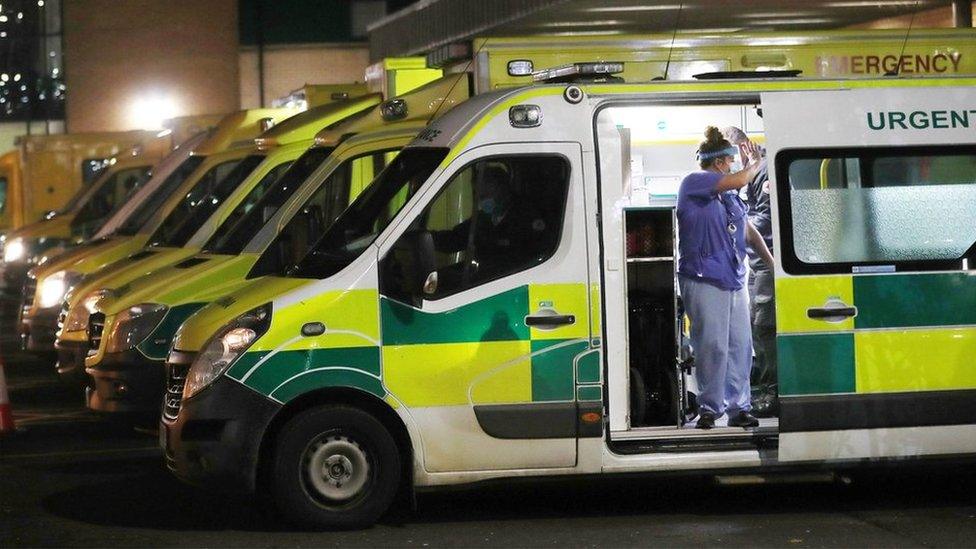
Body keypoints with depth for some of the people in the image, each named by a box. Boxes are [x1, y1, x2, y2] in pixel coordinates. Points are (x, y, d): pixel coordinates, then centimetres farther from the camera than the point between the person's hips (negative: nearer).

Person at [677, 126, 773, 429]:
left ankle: (738, 408, 10)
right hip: (704, 281, -8)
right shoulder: (693, 182, -5)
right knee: (713, 347, -8)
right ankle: (709, 409, -1)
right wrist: (756, 164, 4)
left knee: (741, 346, 5)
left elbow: (748, 231, 26)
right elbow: (741, 179, -15)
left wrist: (771, 260, 19)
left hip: (734, 280, 8)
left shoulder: (730, 195, 18)